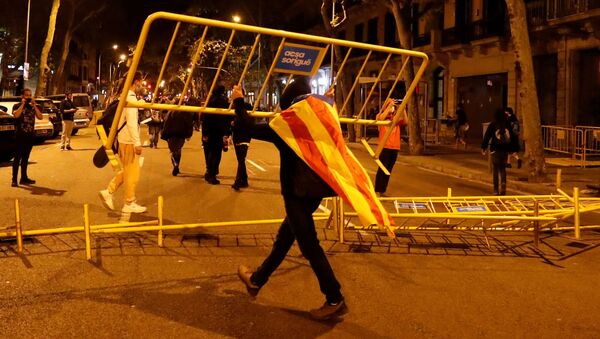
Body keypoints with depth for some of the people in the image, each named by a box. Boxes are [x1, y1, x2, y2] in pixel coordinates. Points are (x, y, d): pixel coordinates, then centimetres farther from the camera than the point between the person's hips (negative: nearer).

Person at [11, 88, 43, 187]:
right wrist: (23, 104, -15)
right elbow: (16, 115, -21)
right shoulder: (17, 106, 1)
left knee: (25, 158, 11)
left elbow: (40, 117, -2)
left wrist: (34, 105, -7)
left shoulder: (32, 107, 13)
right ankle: (14, 180, -7)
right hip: (20, 135, -4)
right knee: (17, 157, -6)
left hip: (30, 135, 5)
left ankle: (24, 178, 17)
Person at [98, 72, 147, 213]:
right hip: (129, 141, -10)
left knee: (126, 171, 19)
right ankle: (129, 204, 8)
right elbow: (131, 122, -22)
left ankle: (108, 192, 14)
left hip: (124, 140, 10)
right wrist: (137, 142, -22)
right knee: (132, 173, 0)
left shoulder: (125, 96, 14)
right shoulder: (131, 97, -16)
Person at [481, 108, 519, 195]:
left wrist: (483, 147, 5)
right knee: (503, 169, 17)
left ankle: (496, 190, 4)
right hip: (505, 150, 2)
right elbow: (512, 137, 6)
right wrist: (514, 149, 13)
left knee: (496, 170, 5)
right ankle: (503, 184, -6)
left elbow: (487, 136, -3)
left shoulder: (492, 125, -4)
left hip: (495, 150, -2)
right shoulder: (508, 125, 2)